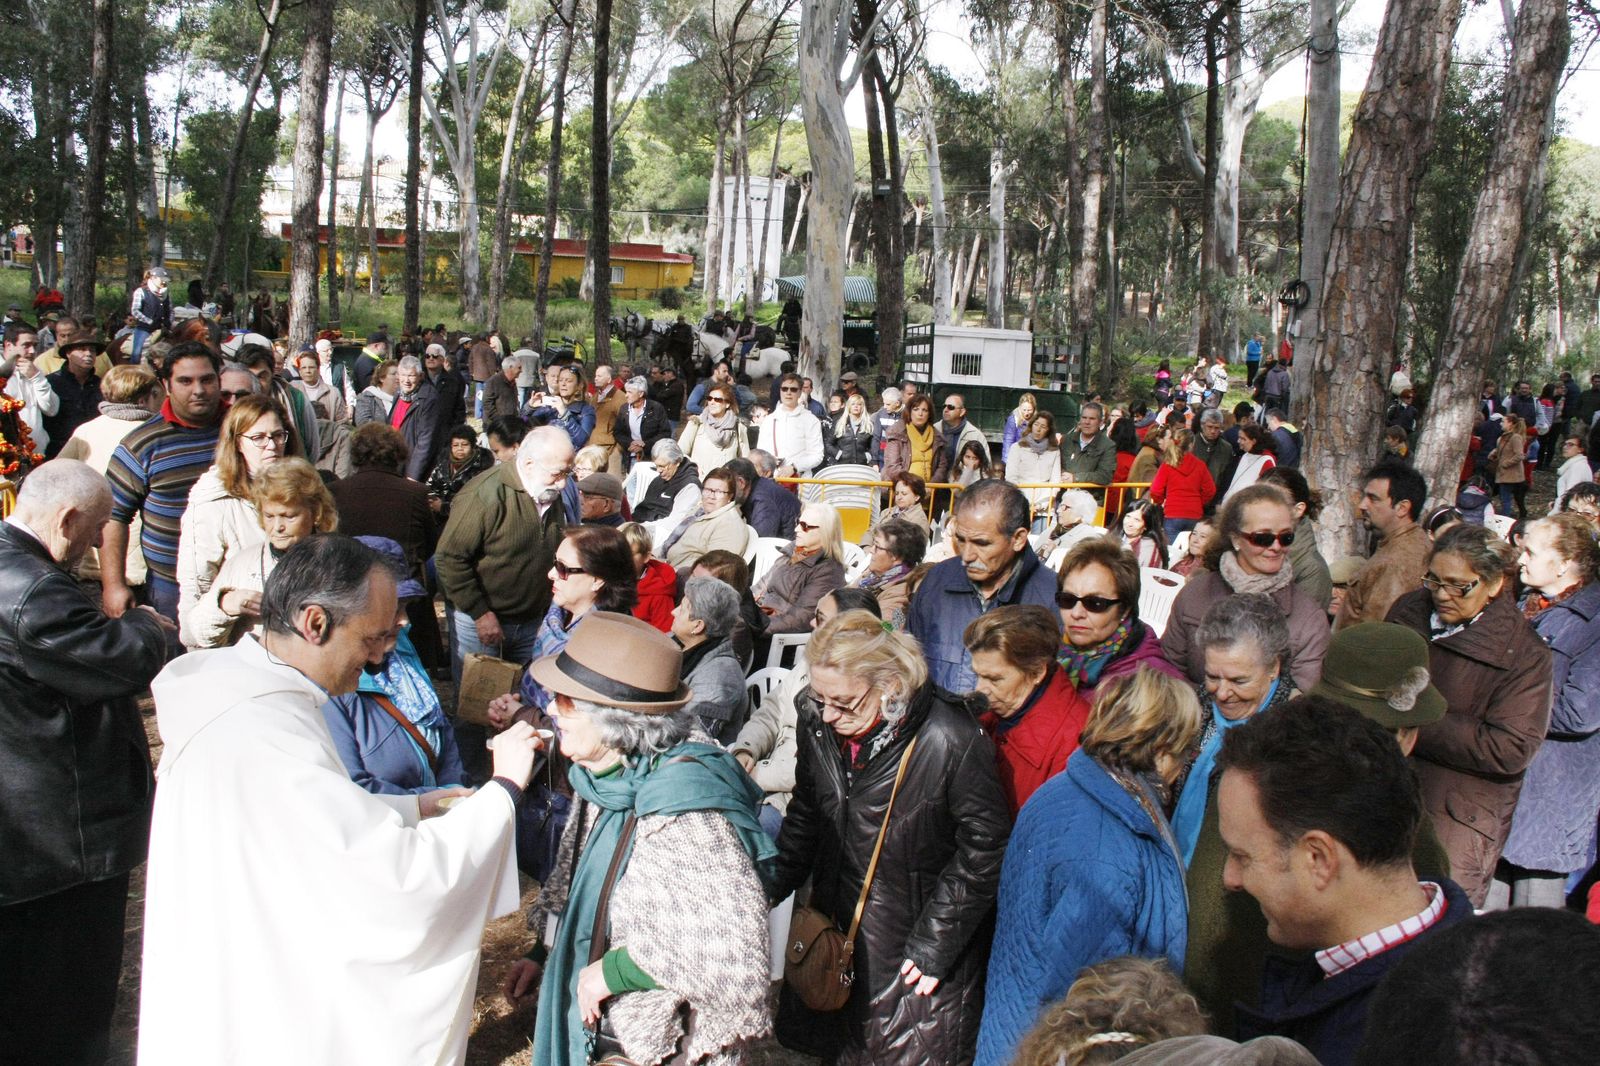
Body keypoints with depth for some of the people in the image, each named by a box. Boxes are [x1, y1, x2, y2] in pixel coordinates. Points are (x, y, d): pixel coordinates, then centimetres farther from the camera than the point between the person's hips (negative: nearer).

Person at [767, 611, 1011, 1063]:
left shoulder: (951, 742, -25)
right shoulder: (816, 721, -7)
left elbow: (984, 850, -16)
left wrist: (934, 946, -13)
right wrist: (769, 886, 5)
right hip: (835, 928, 5)